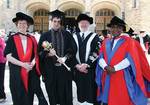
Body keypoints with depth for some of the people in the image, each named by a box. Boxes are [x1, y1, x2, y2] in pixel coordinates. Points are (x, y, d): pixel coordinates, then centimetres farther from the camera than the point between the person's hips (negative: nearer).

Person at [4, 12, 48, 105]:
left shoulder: (32, 39, 8)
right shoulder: (12, 39, -1)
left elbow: (35, 55, 9)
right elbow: (8, 56, -8)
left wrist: (32, 64, -11)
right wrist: (22, 64, -17)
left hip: (31, 73, 2)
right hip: (17, 73, -2)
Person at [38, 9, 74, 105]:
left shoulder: (67, 35, 6)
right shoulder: (45, 36, 4)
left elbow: (72, 50, 3)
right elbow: (39, 52, 2)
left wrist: (65, 58, -15)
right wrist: (48, 54, -18)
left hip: (64, 69, 0)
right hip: (50, 69, 0)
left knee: (65, 95, 4)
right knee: (52, 95, 6)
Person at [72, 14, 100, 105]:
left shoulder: (94, 37, 2)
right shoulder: (75, 37, 11)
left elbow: (96, 52, -8)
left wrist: (86, 65, -15)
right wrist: (77, 65, -8)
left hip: (90, 69, -3)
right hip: (78, 69, 3)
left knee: (91, 92, 0)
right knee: (81, 91, 9)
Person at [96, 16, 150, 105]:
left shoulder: (128, 41, 1)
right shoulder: (106, 42, 14)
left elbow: (130, 59, -10)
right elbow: (101, 58, 6)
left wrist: (114, 68, -16)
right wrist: (105, 67, -15)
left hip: (122, 78, -4)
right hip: (107, 78, 4)